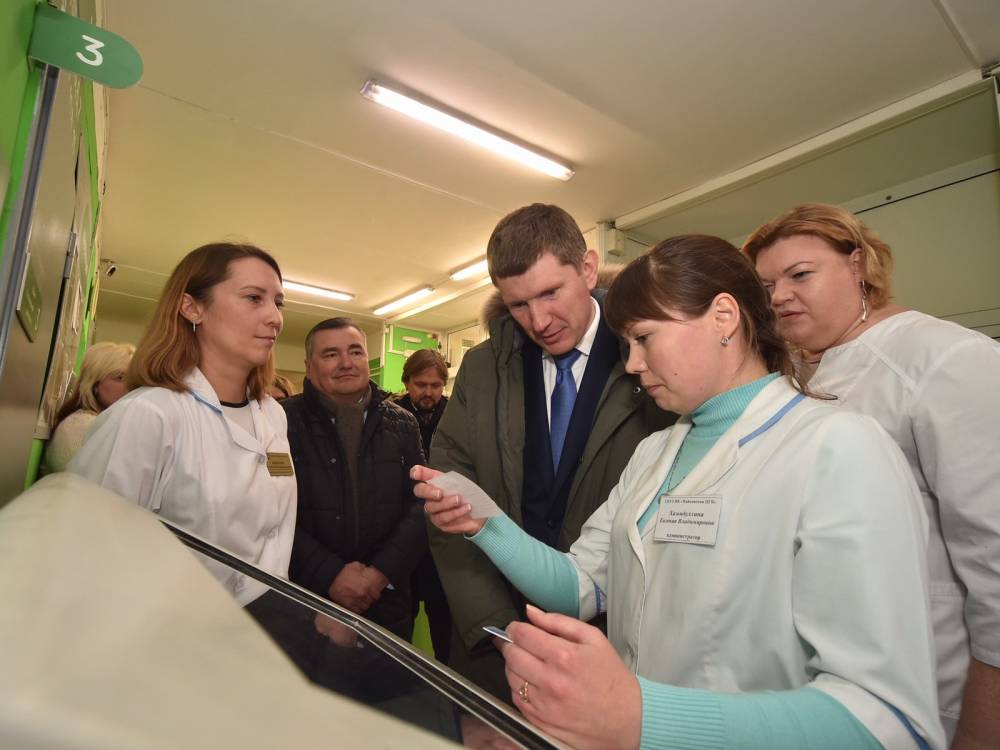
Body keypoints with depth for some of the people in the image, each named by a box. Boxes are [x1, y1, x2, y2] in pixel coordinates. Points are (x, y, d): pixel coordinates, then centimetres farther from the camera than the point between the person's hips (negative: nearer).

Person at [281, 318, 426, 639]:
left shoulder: (402, 424, 3)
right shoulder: (285, 421, -6)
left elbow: (421, 504, -2)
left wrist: (383, 571, -13)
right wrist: (330, 575, -17)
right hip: (306, 600, -2)